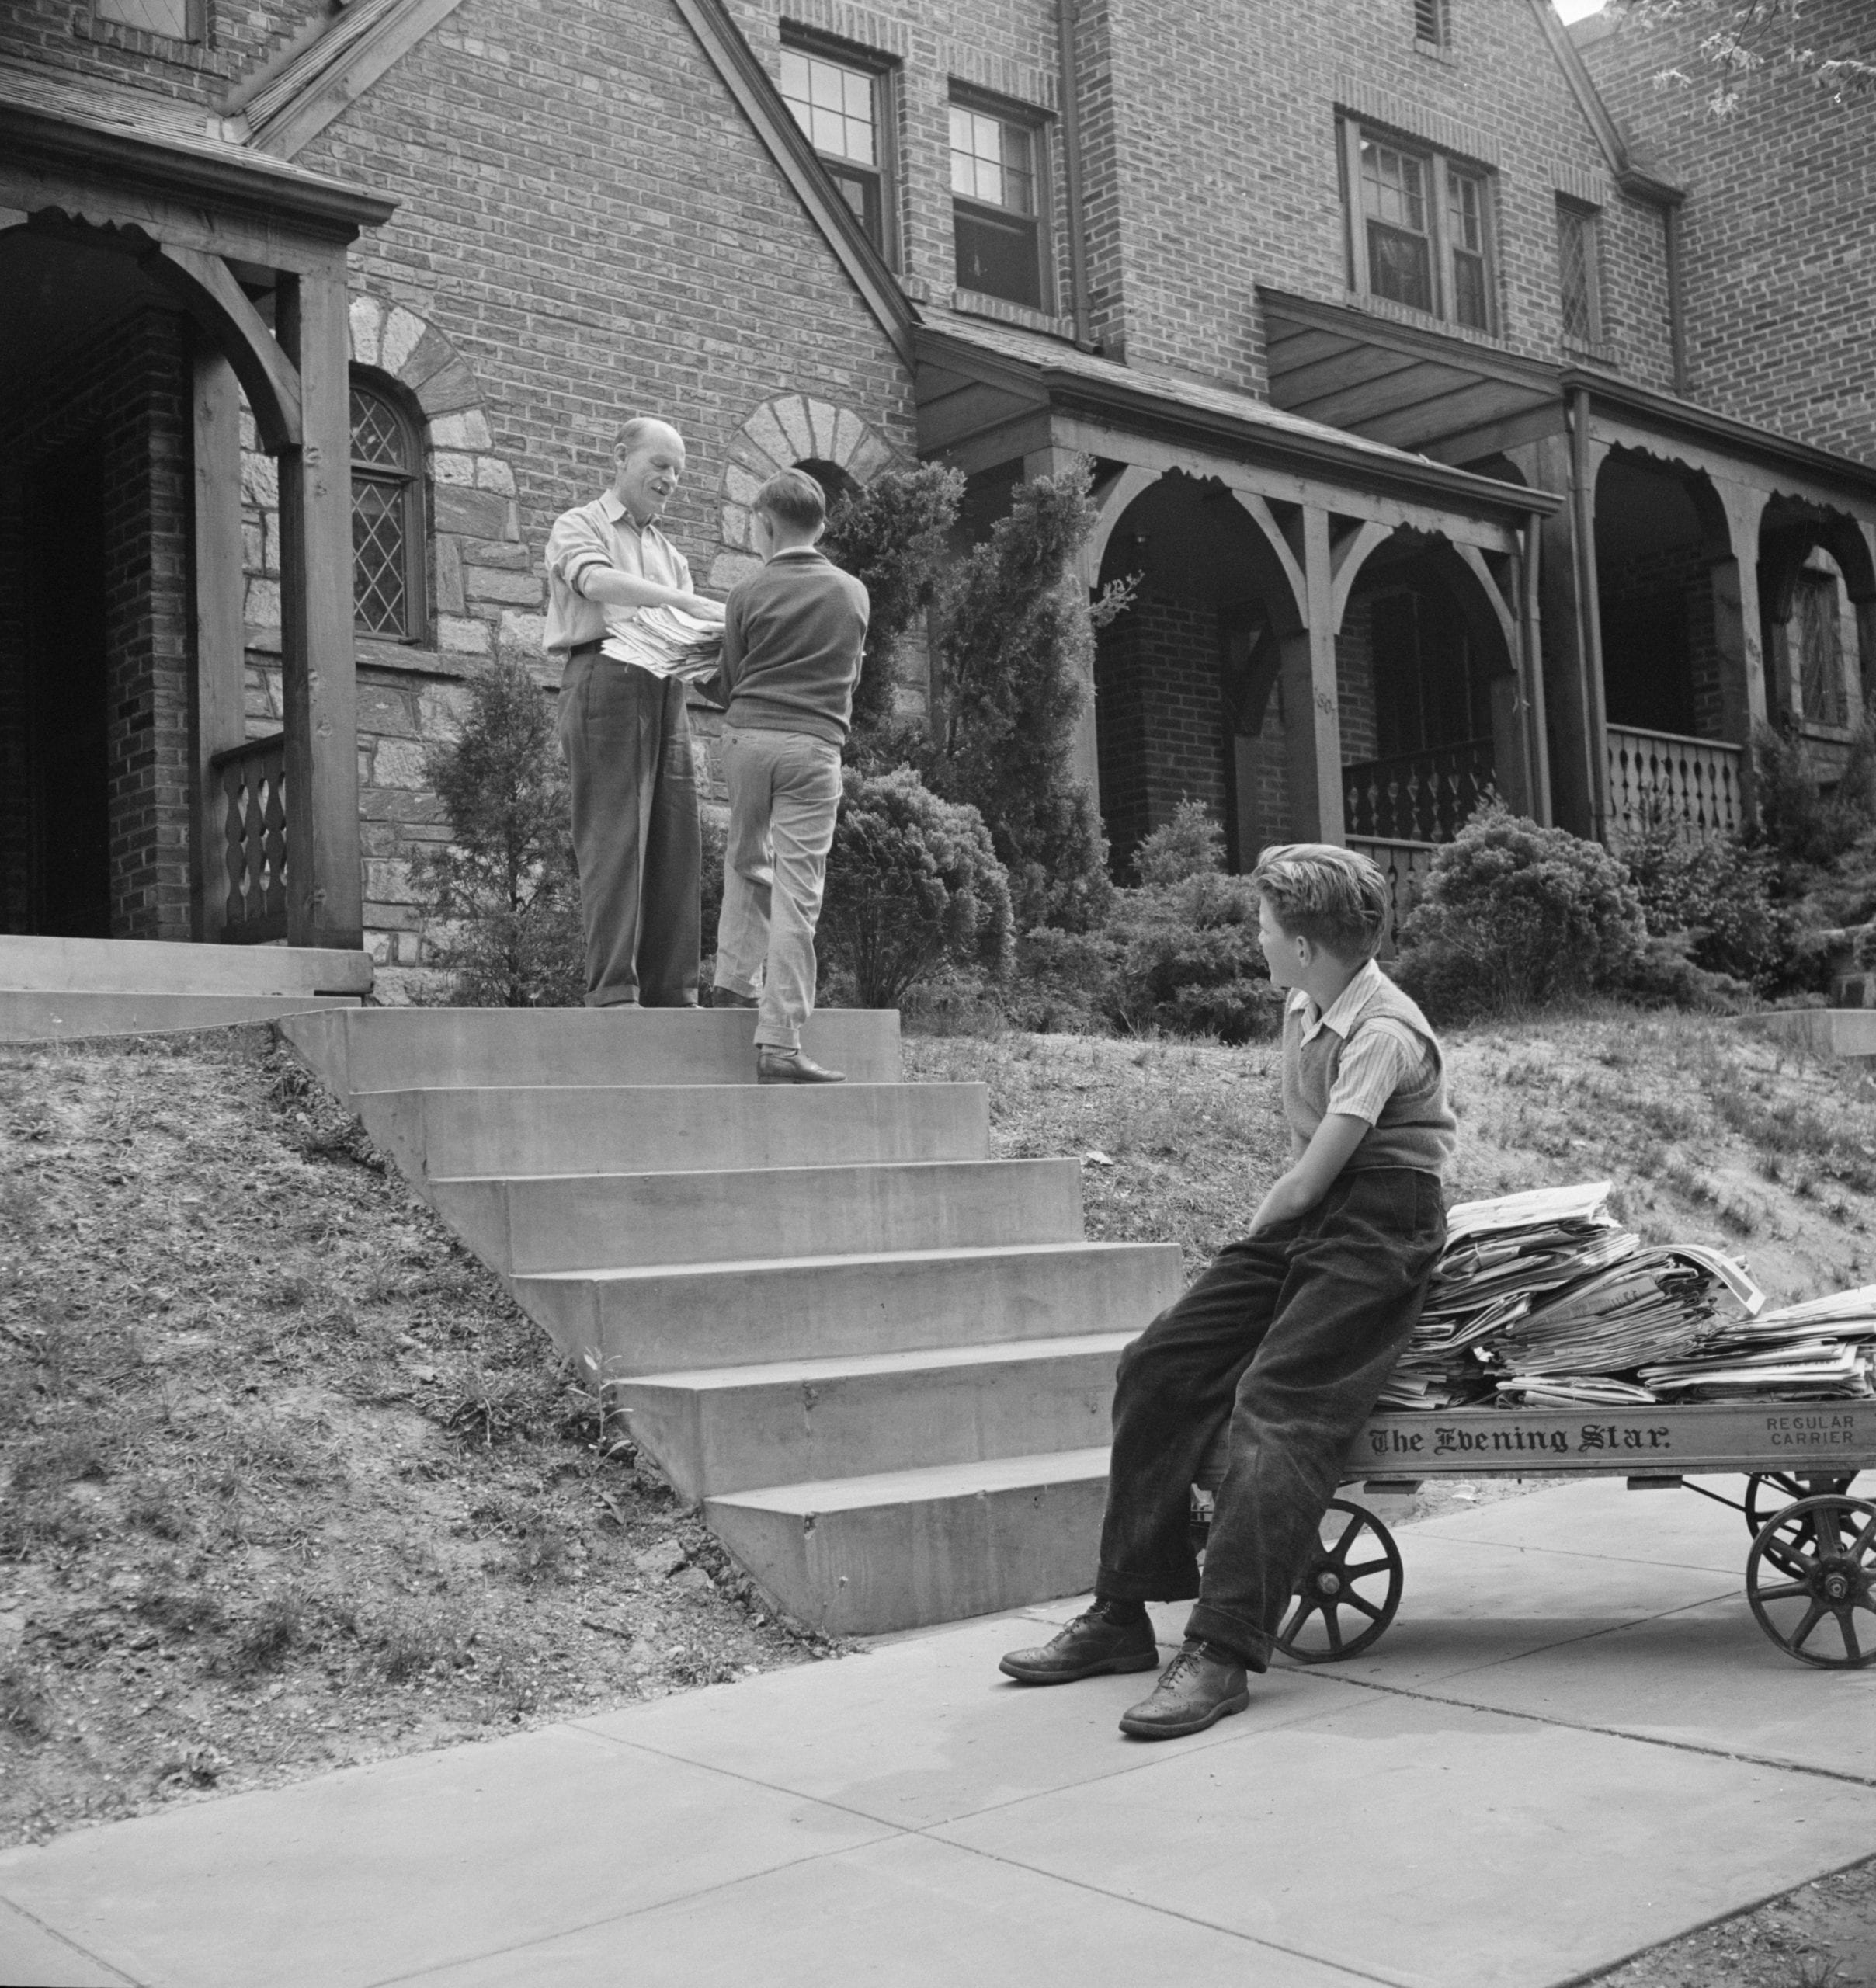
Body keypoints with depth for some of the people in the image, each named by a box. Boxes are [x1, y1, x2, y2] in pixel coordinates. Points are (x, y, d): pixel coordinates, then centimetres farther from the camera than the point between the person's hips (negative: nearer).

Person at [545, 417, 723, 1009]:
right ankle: (612, 992, -14)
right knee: (613, 840, -12)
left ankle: (671, 991, 0)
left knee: (675, 843, -1)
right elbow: (596, 582, -14)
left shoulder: (670, 552, 28)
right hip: (604, 677, -6)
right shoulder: (578, 526, 8)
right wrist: (690, 603, -21)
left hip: (666, 689, 6)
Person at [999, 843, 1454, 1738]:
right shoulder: (1303, 1008, 10)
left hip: (1376, 1233, -8)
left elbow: (1311, 1177, -18)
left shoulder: (1384, 1034, -18)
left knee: (1274, 1407, -24)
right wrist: (1254, 1251, 11)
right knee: (1156, 1367, -3)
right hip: (1302, 1220, 9)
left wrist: (1255, 1232, -1)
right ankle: (1121, 1614, 1)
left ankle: (1221, 1651, -23)